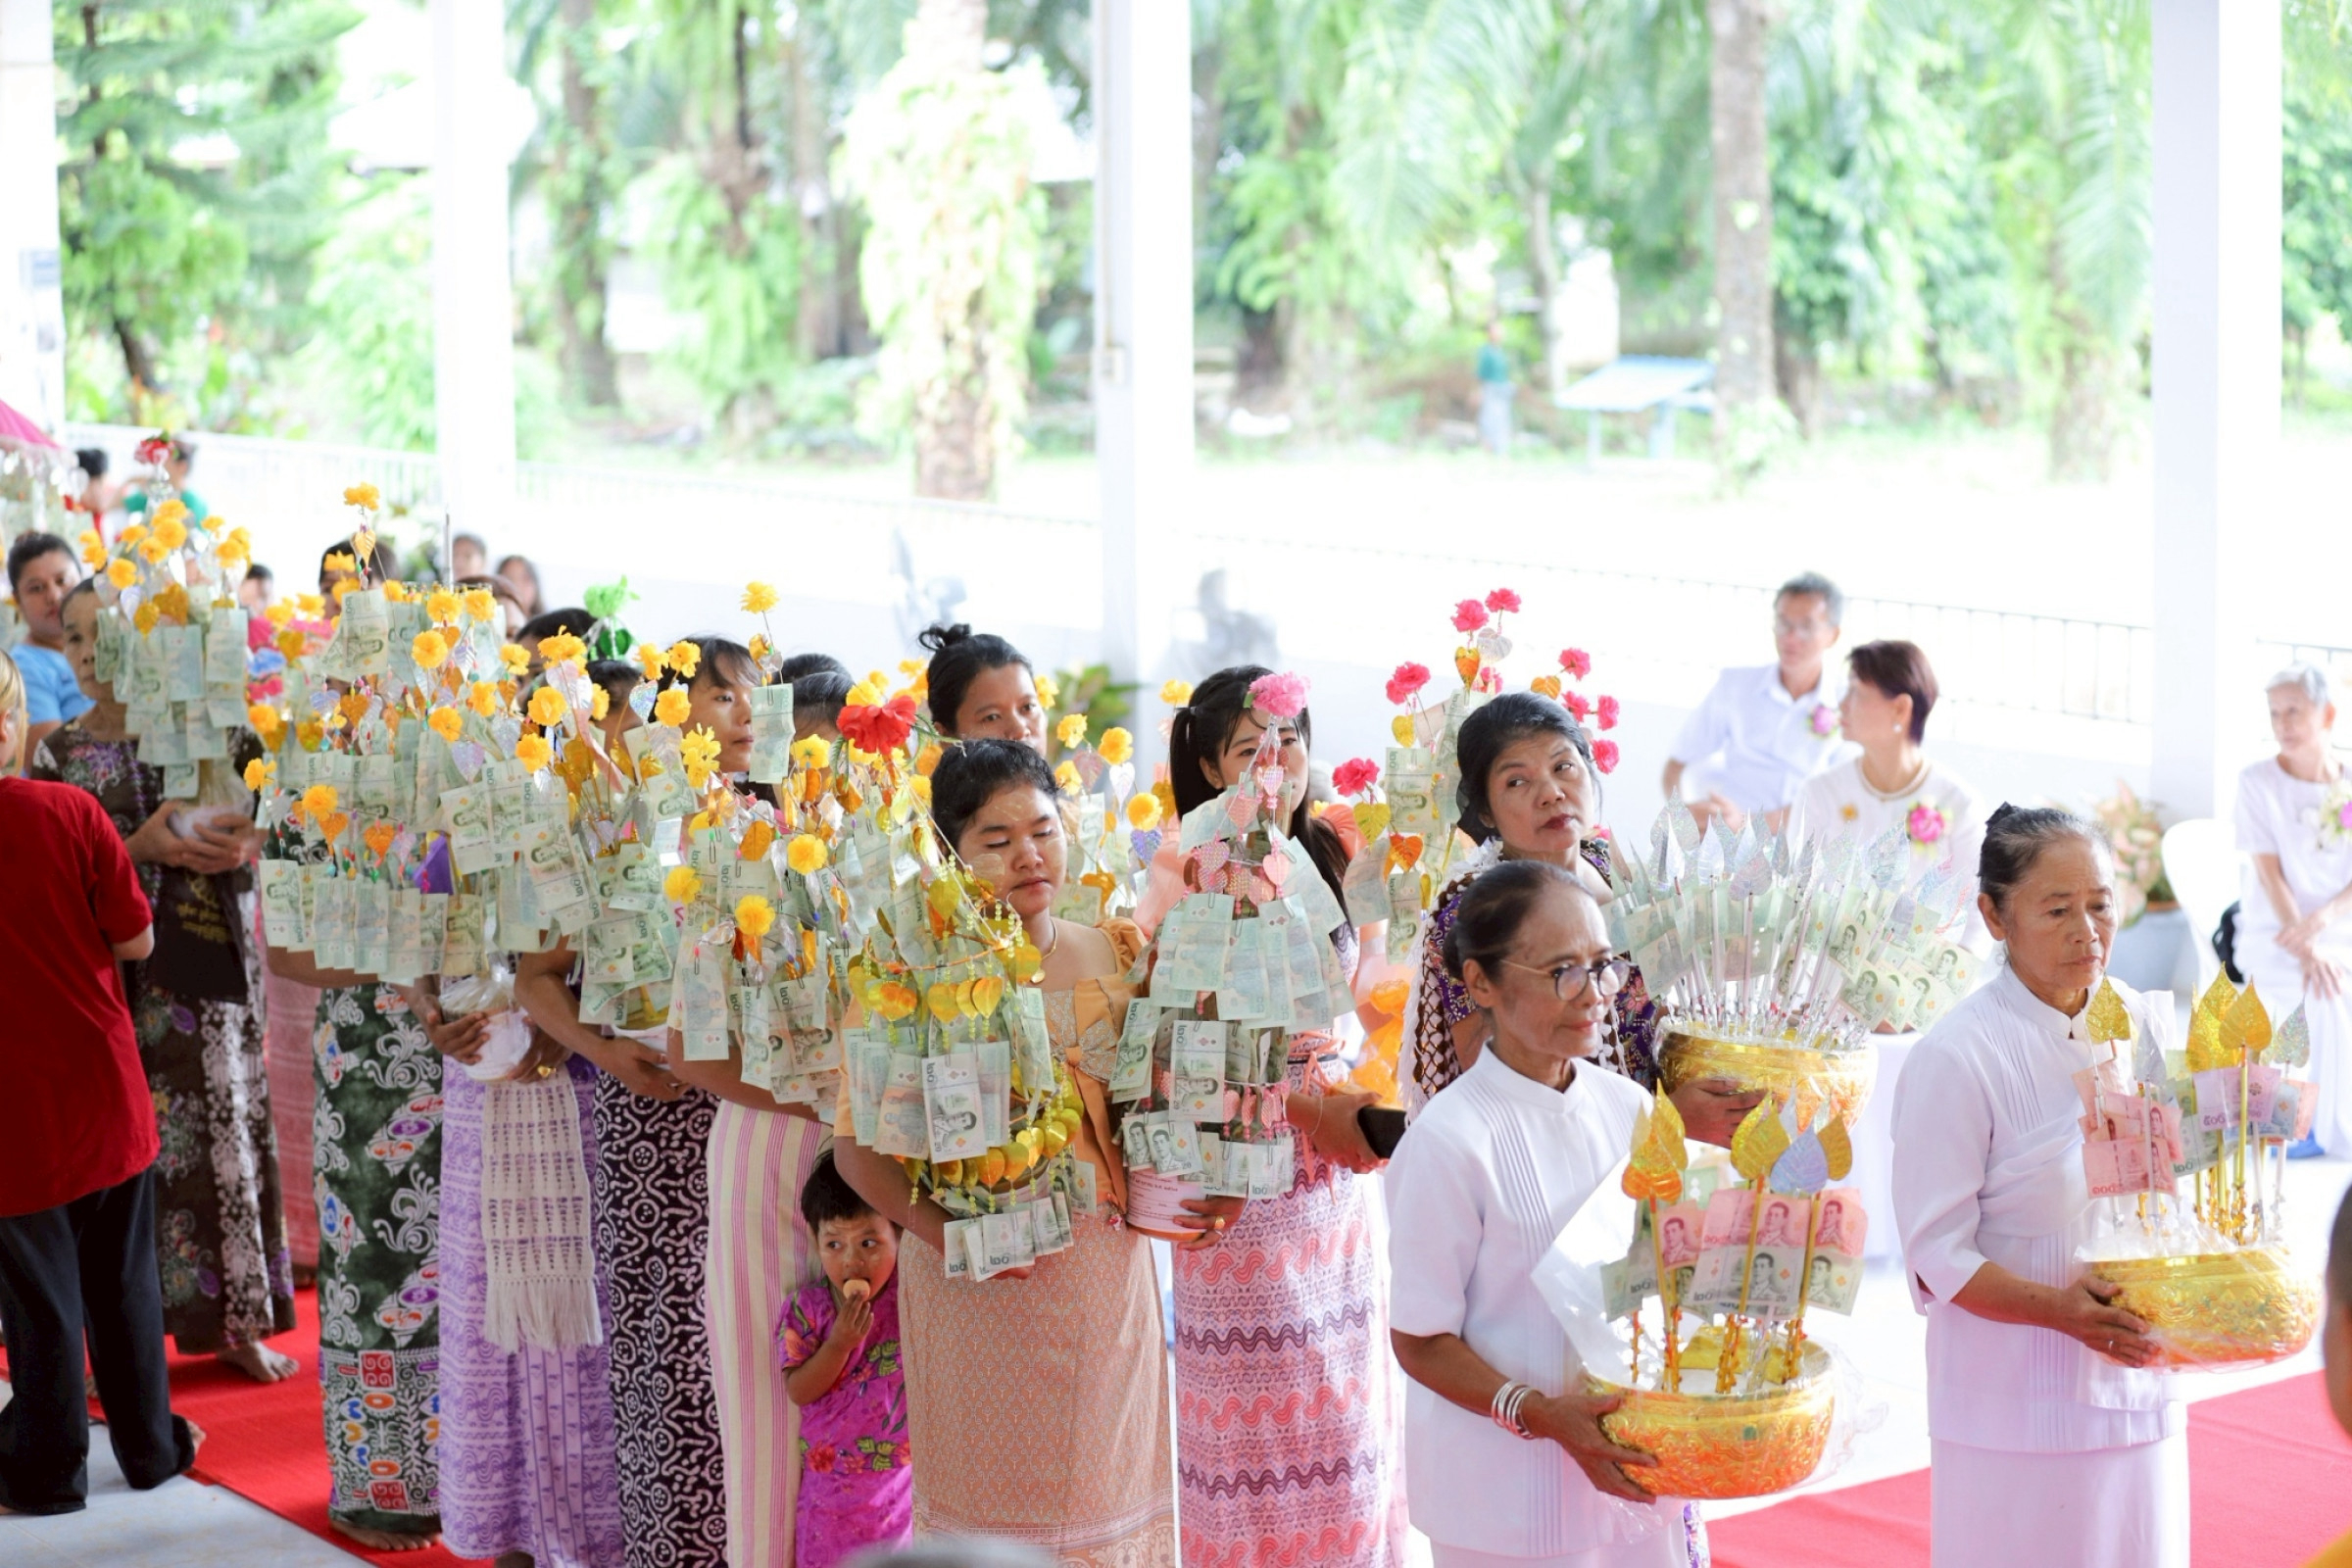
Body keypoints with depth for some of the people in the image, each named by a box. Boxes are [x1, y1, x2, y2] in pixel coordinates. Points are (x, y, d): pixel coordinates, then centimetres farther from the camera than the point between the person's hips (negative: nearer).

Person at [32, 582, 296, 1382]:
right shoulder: (57, 755, 5)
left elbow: (257, 828, 5)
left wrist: (236, 845, -18)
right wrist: (140, 848, -18)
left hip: (207, 960, 0)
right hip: (114, 969, 0)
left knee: (226, 1127, 1)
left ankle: (239, 1320, 9)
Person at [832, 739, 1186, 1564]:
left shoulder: (1120, 954, 5)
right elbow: (858, 1140, -10)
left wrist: (1206, 1187, -7)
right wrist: (939, 1230, -22)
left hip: (1106, 1269, 3)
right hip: (982, 1277, -3)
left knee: (1107, 1475, 12)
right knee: (988, 1493, 5)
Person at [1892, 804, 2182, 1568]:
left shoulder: (2145, 1024, 2)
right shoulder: (1957, 1057, -14)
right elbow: (1936, 1255, -13)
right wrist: (2056, 1306, -26)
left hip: (2136, 1384, 5)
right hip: (2016, 1403, -5)